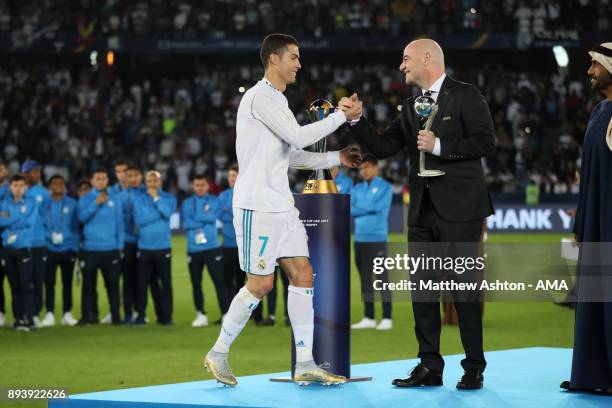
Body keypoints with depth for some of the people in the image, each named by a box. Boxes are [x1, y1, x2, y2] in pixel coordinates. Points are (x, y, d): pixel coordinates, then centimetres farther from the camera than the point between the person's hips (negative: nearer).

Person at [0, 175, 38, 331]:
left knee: (26, 285, -8)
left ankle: (29, 319, -10)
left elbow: (29, 221, -11)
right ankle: (18, 318, 10)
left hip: (24, 248, -3)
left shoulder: (31, 202, 3)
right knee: (14, 285, 6)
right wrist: (18, 221, -11)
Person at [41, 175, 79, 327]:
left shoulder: (72, 204, 3)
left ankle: (67, 314, 12)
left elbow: (76, 226, 3)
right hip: (49, 249, 0)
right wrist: (51, 236, -11)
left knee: (67, 282, 6)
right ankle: (49, 314, 3)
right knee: (49, 282, -1)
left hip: (68, 248, 0)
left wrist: (75, 245, -5)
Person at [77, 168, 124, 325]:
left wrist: (120, 246, 3)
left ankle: (115, 315, 4)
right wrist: (96, 203, -19)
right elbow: (82, 218, -11)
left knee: (112, 283, 1)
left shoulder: (115, 199, 7)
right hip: (90, 249, 0)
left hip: (110, 249, 0)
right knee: (89, 284, 3)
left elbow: (119, 223, 7)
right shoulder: (85, 199, 4)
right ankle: (88, 315, 8)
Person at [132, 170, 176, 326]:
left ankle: (166, 316, 4)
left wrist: (156, 198, -8)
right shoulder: (139, 198, 6)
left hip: (163, 246, -1)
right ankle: (141, 315, 7)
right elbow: (139, 220, -7)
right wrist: (159, 214, -9)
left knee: (165, 282, -1)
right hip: (144, 247, 1)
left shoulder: (169, 198, 5)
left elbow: (168, 212, -17)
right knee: (142, 282, 1)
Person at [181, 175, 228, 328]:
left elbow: (213, 217, -12)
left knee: (219, 281, -8)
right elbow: (185, 223, -5)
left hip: (212, 248, -3)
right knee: (196, 283, 8)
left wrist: (196, 218, -8)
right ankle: (201, 315, 17)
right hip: (193, 249, 3)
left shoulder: (214, 201, 5)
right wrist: (204, 221, -9)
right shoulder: (187, 203, 9)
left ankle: (226, 314, -9)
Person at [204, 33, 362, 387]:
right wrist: (342, 116, -13)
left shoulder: (279, 101, 18)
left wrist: (336, 158, 16)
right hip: (257, 206, -9)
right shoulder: (260, 97, -12)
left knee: (303, 275, 3)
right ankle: (219, 353, 9)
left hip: (281, 205, 9)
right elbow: (298, 137, -19)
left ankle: (305, 363, 4)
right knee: (261, 284, -6)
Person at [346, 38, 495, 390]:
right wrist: (357, 120, 1)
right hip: (423, 210, 7)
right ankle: (430, 366, 12)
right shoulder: (411, 107, 17)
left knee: (464, 287, -3)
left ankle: (474, 368, 4)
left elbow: (486, 142, -12)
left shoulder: (465, 96, -3)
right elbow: (383, 148, 13)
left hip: (459, 208, -7)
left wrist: (439, 147, -16)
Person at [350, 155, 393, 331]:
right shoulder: (357, 188, 15)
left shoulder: (385, 187, 0)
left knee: (382, 278, -5)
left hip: (377, 239, -5)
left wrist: (354, 210, -5)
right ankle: (369, 318, 12)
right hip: (360, 238, 5)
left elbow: (374, 207, -13)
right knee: (365, 278, 7)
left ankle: (387, 318, -4)